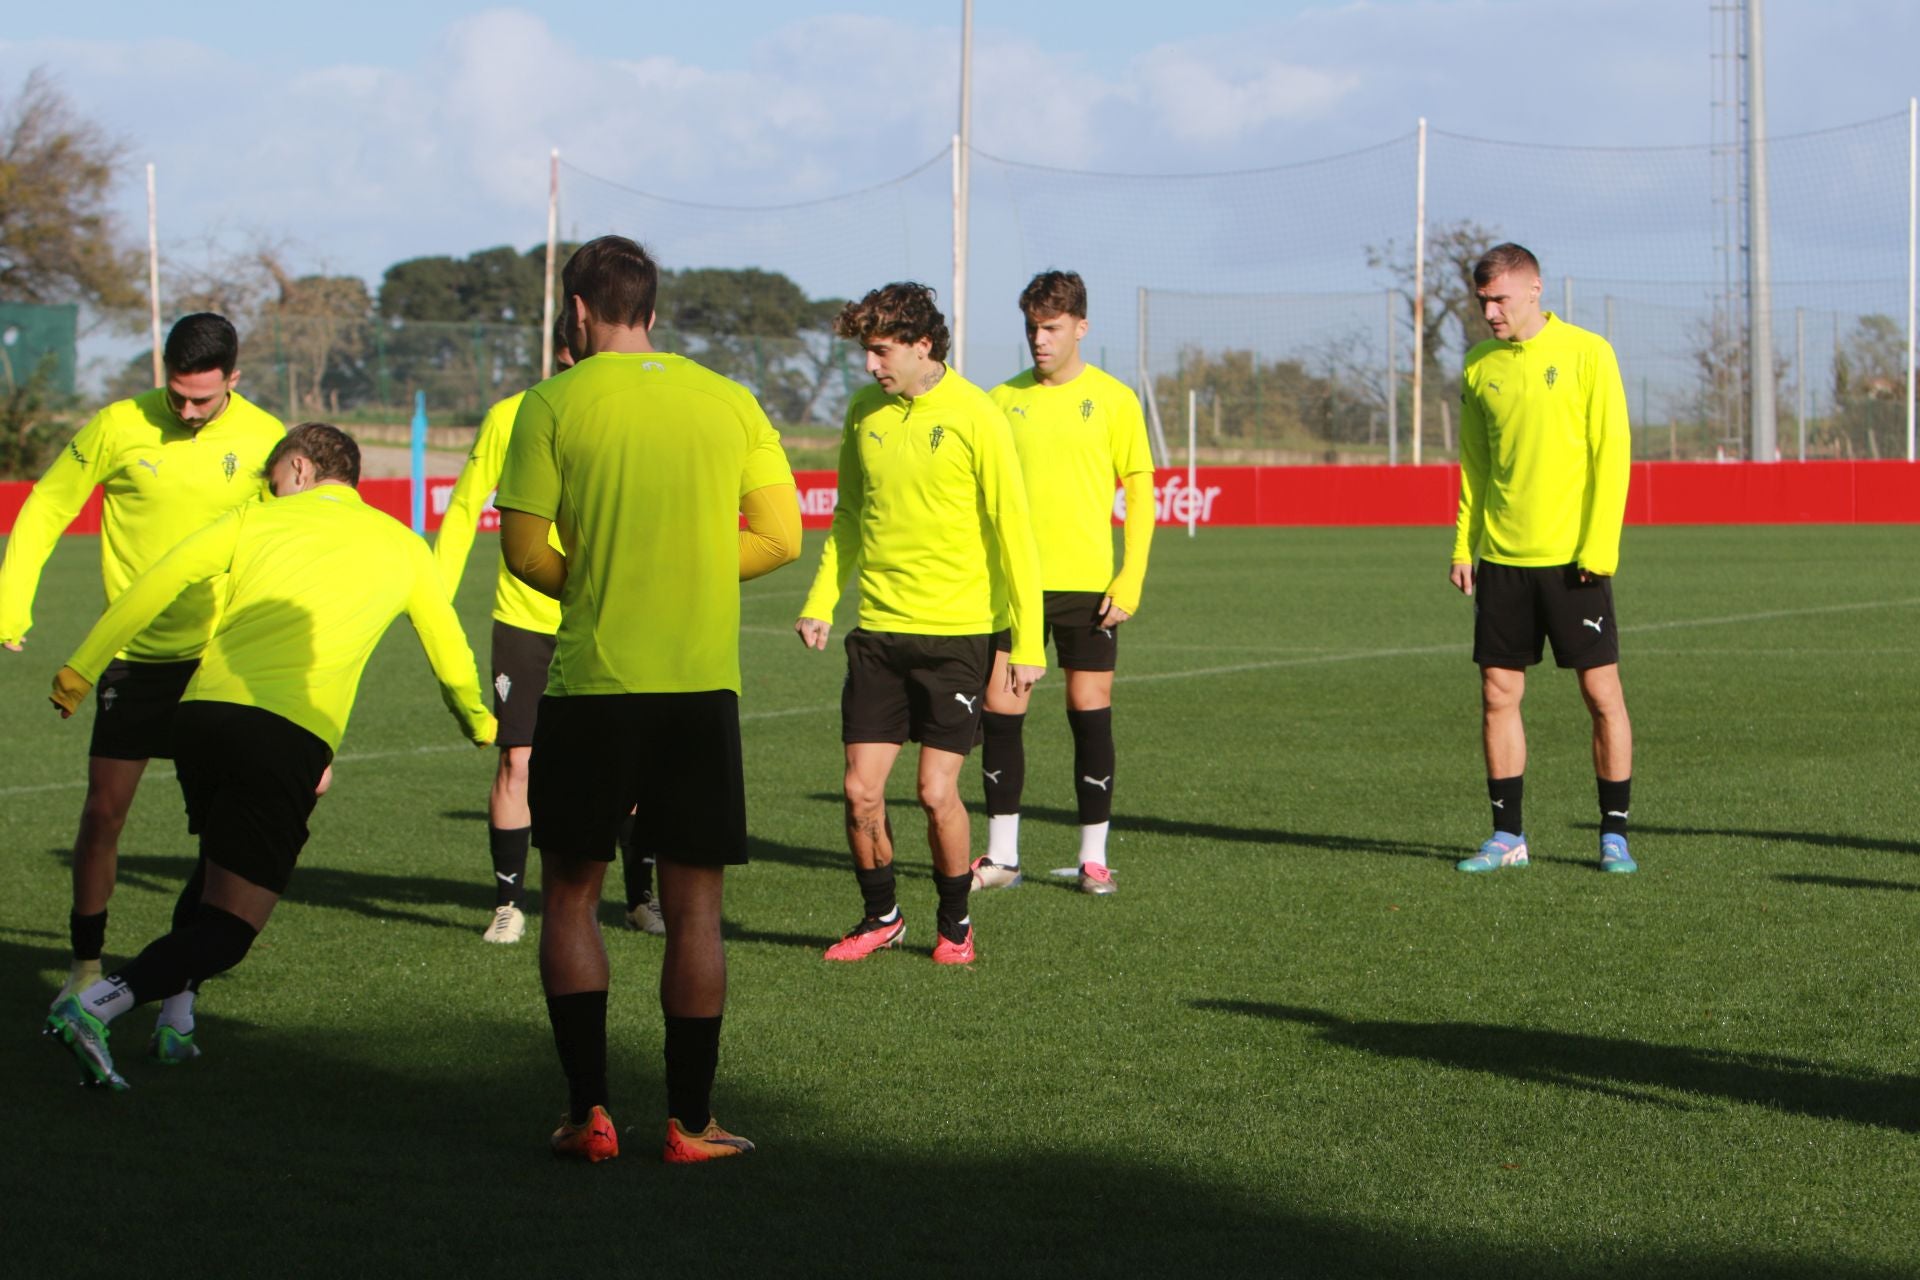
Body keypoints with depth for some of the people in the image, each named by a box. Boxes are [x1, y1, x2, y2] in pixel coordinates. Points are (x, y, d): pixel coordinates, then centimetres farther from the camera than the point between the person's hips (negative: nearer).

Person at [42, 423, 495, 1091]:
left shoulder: (257, 518, 18)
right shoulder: (398, 544, 20)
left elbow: (158, 581, 8)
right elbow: (447, 648, 34)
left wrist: (83, 668, 15)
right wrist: (478, 720, 53)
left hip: (203, 707, 3)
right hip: (289, 731, -3)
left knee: (217, 857, 31)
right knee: (231, 924, -4)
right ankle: (96, 1004, -25)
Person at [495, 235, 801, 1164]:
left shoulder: (554, 404, -2)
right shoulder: (730, 402, 6)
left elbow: (524, 549, -3)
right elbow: (779, 537, 5)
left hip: (591, 683, -2)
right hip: (704, 681, 2)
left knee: (570, 893, 11)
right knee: (694, 909, 8)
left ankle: (588, 1113, 6)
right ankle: (689, 1123, 9)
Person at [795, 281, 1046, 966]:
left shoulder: (974, 417, -9)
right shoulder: (864, 412, 6)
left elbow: (1012, 531, -8)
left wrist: (1027, 640, -11)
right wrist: (821, 600, 6)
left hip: (956, 633, -4)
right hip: (878, 629, 4)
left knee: (938, 791, -6)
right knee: (862, 789, 0)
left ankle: (954, 922, 15)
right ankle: (880, 916, 21)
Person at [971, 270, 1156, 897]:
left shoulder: (1113, 400, 0)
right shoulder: (1004, 399, 7)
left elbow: (1140, 492, 1)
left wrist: (1130, 579, -7)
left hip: (1087, 583, -3)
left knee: (1090, 713, 1)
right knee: (999, 711, 1)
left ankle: (1093, 857, 9)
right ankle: (1001, 855, 10)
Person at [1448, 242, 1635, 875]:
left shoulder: (1586, 353, -4)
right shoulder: (1480, 368, 9)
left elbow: (1612, 451, -6)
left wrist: (1598, 546, -13)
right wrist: (1463, 544, 6)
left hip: (1572, 558, -4)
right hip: (1502, 560, 4)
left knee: (1602, 692, -2)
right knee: (1498, 693, 3)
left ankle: (1614, 834, 7)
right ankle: (1508, 835, 12)